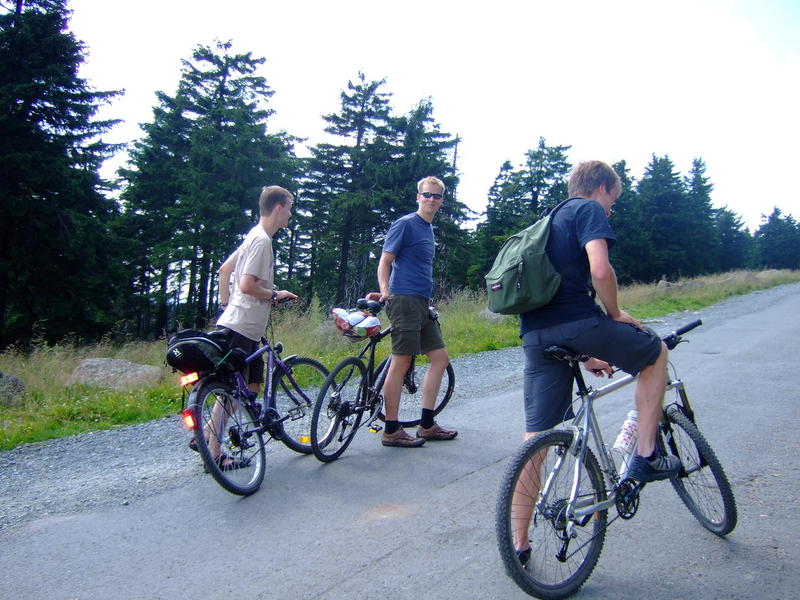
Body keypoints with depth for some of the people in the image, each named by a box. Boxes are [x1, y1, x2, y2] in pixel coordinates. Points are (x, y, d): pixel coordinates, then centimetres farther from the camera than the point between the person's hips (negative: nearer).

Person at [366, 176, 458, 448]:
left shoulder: (428, 228, 20)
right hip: (405, 301, -9)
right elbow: (385, 261, -10)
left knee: (440, 358, 9)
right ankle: (391, 431, 3)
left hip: (422, 303, 9)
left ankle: (427, 425, 17)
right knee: (401, 363, -6)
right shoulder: (405, 224, -5)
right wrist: (385, 291, -24)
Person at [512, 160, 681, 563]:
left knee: (536, 439, 10)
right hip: (576, 323, -8)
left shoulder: (551, 221, 30)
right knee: (656, 352, 20)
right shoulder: (590, 210, 4)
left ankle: (519, 543, 15)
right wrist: (615, 313, 3)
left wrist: (586, 354, 32)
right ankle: (645, 456, 18)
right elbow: (600, 270, -16)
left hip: (535, 336, 8)